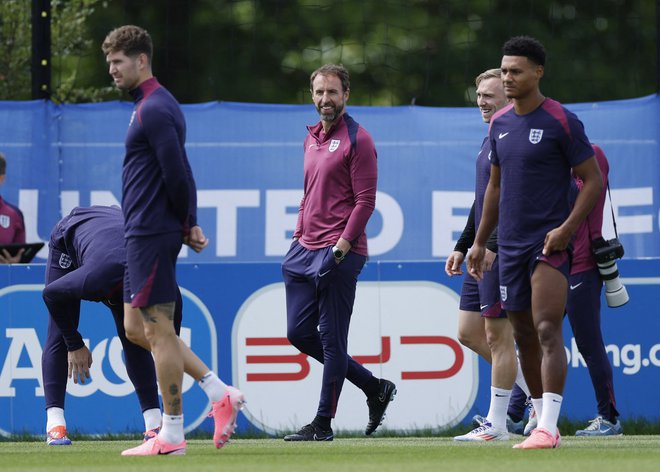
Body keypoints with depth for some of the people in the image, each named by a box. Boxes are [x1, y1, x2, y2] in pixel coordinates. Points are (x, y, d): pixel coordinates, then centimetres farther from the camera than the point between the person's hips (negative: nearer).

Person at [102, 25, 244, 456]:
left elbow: (177, 175, -20)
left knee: (158, 330, -5)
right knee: (137, 329, 13)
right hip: (142, 235, 11)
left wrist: (186, 225, -7)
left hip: (151, 236, -11)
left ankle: (171, 436, 0)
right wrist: (190, 224, 11)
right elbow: (179, 173, 19)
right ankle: (222, 395, 12)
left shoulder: (154, 110, -15)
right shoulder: (153, 105, 17)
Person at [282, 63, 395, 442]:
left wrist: (341, 246, -18)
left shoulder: (357, 140, -7)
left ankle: (323, 424, 1)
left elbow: (365, 200, -12)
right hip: (306, 250, 9)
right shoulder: (312, 139, 17)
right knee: (299, 332, 7)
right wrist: (298, 236, 17)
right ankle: (374, 387, 19)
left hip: (339, 253, -9)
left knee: (331, 339, -4)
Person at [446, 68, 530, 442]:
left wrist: (492, 245, -24)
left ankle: (497, 424, 1)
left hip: (504, 253, -10)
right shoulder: (490, 141, 18)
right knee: (469, 332, 10)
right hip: (485, 253, 10)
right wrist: (463, 246, 23)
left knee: (497, 335, -5)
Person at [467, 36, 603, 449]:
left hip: (549, 244, -7)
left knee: (547, 331, -17)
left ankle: (548, 428, -23)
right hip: (511, 245, 7)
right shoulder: (500, 124, 11)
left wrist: (566, 229, -18)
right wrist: (480, 241, 19)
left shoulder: (562, 121, -9)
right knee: (525, 337, 10)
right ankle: (542, 421, 19)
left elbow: (593, 181, -7)